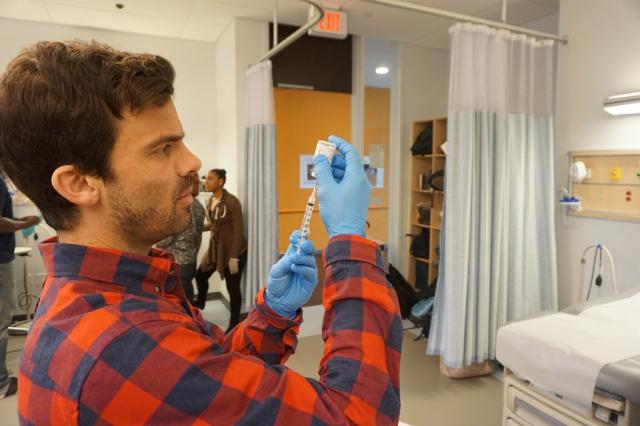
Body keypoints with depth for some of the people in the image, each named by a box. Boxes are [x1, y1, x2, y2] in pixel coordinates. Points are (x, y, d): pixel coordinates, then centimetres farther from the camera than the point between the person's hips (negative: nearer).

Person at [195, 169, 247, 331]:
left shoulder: (231, 201, -18)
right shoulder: (210, 201, 5)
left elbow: (238, 230, -18)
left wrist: (233, 257, -19)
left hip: (234, 250, -7)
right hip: (215, 247, 8)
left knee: (232, 287, 2)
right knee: (201, 275, 18)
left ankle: (234, 324, 19)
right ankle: (200, 303, 49)